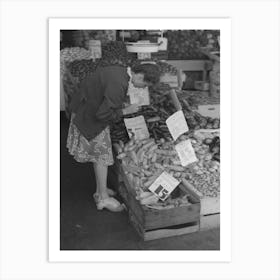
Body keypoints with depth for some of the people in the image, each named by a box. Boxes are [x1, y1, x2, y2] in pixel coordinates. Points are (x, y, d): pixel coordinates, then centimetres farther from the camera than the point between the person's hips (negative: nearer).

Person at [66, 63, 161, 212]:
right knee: (102, 156, 0)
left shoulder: (119, 70, -1)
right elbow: (103, 114, -29)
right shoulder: (118, 84, -32)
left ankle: (100, 190, 31)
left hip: (87, 109, 10)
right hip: (90, 120, -9)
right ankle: (103, 198, 13)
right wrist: (124, 111, -15)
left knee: (99, 155, 17)